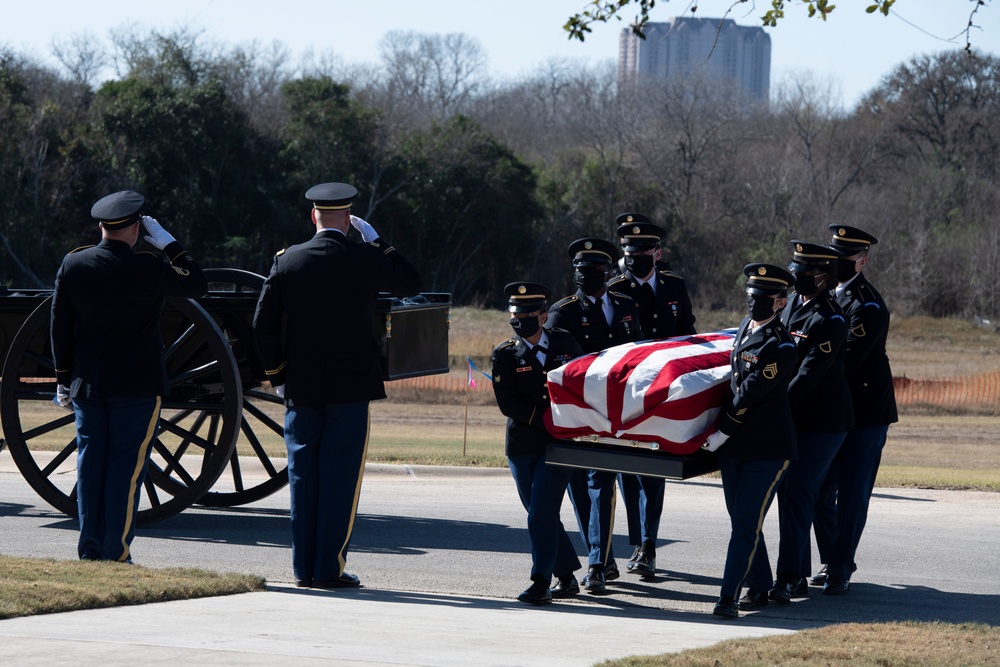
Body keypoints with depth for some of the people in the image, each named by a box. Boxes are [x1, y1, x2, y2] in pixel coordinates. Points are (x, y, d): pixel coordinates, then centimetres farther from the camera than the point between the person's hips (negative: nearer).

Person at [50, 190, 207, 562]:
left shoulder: (72, 265, -1)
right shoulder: (148, 269, -12)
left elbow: (60, 327, 3)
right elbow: (197, 286, 2)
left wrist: (63, 379, 11)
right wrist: (166, 243, 3)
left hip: (87, 382, 4)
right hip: (137, 384, -4)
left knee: (91, 464, 9)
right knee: (127, 466, 0)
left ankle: (90, 551, 11)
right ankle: (115, 554, 0)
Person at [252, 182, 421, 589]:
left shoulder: (287, 261, 0)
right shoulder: (365, 260, -7)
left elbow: (263, 323, -1)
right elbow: (411, 283, 10)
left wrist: (277, 373, 10)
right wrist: (375, 240, 11)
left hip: (300, 387, 3)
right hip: (350, 387, -3)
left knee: (303, 476, 8)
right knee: (341, 477, 0)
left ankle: (304, 568, 9)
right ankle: (330, 568, -2)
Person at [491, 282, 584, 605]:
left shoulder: (564, 343, 5)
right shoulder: (505, 354, 1)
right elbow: (507, 403, -7)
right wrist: (543, 417, -17)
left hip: (559, 444, -2)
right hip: (522, 445, 2)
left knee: (542, 515, -12)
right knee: (541, 516, 7)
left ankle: (540, 582, -11)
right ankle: (566, 577, 21)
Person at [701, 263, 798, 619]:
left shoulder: (781, 347, -16)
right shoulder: (745, 328, 10)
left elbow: (751, 394, -18)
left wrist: (722, 432, -16)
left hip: (768, 447, -8)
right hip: (733, 445, 8)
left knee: (746, 523, -11)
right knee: (741, 519, 13)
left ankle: (729, 596, -14)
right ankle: (760, 586, 26)